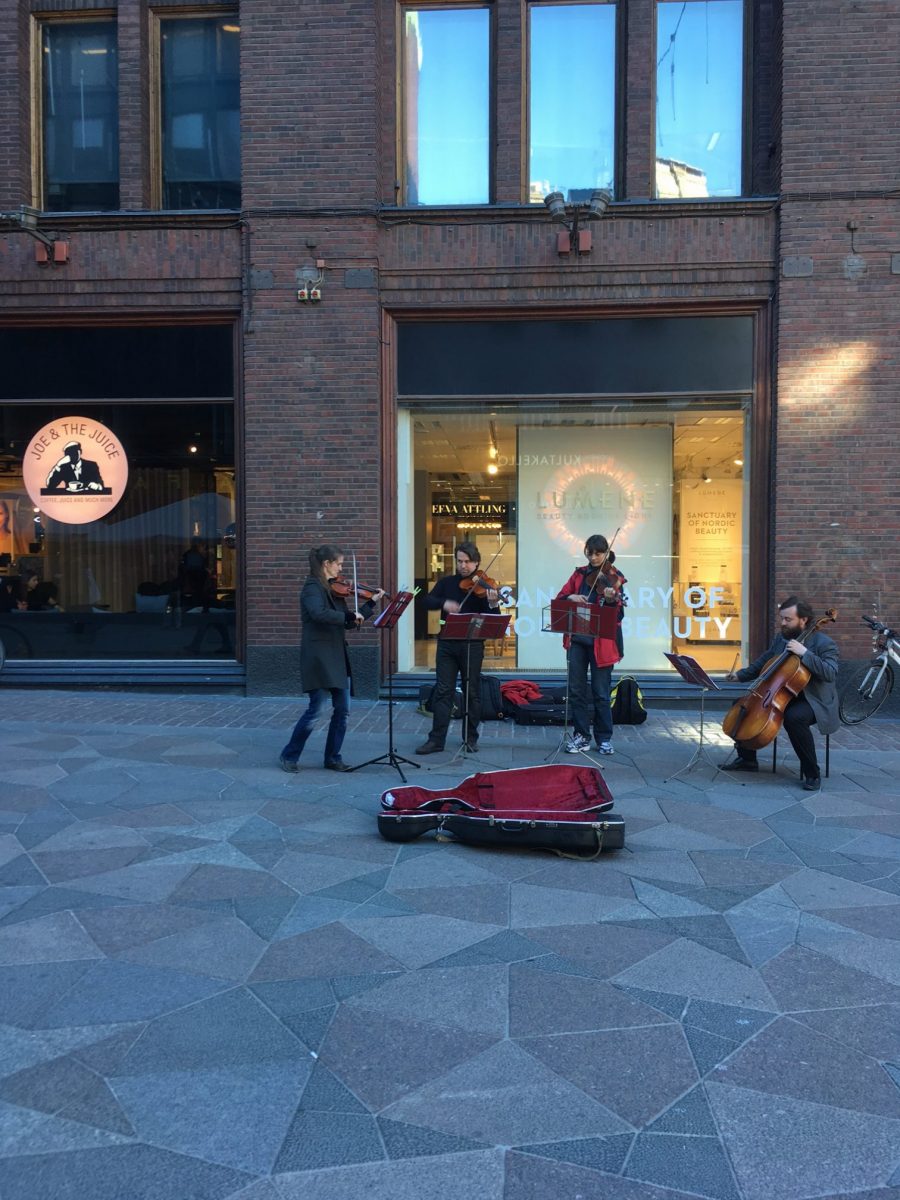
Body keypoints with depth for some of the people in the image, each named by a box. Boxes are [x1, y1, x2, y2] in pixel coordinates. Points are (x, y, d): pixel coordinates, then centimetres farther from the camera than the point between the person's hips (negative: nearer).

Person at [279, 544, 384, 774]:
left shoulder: (333, 589, 15)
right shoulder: (313, 587, -10)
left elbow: (347, 623, 17)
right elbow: (319, 614, -31)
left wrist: (371, 603, 14)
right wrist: (349, 615, -23)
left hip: (336, 656, 8)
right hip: (319, 657, -8)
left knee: (342, 709, 7)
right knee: (314, 710, -5)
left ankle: (333, 758, 17)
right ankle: (289, 756, 11)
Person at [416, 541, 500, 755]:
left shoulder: (483, 585, -1)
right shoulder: (447, 582, 9)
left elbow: (492, 618, -10)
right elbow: (428, 601, -2)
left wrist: (493, 604, -31)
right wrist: (444, 603, -21)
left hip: (472, 644, -2)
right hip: (447, 643, 2)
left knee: (472, 691, 6)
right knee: (443, 690, 2)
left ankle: (470, 738, 17)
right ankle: (436, 739, 4)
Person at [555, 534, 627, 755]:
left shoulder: (614, 577, -1)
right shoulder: (579, 574, 12)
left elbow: (618, 612, -12)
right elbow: (560, 598, 8)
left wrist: (612, 599, -34)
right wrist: (570, 597, -14)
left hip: (601, 641, -4)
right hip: (577, 639, 4)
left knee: (601, 692, 2)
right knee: (576, 689, 5)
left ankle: (604, 738, 15)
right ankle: (581, 736, 16)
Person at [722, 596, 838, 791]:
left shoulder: (823, 643, -13)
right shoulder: (780, 638, 7)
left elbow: (830, 674, -26)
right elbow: (762, 662, 19)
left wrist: (804, 653, -31)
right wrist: (740, 674, 7)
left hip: (814, 701, -8)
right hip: (783, 696, 8)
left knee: (794, 717, -39)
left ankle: (812, 773, -22)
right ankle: (747, 759, 12)